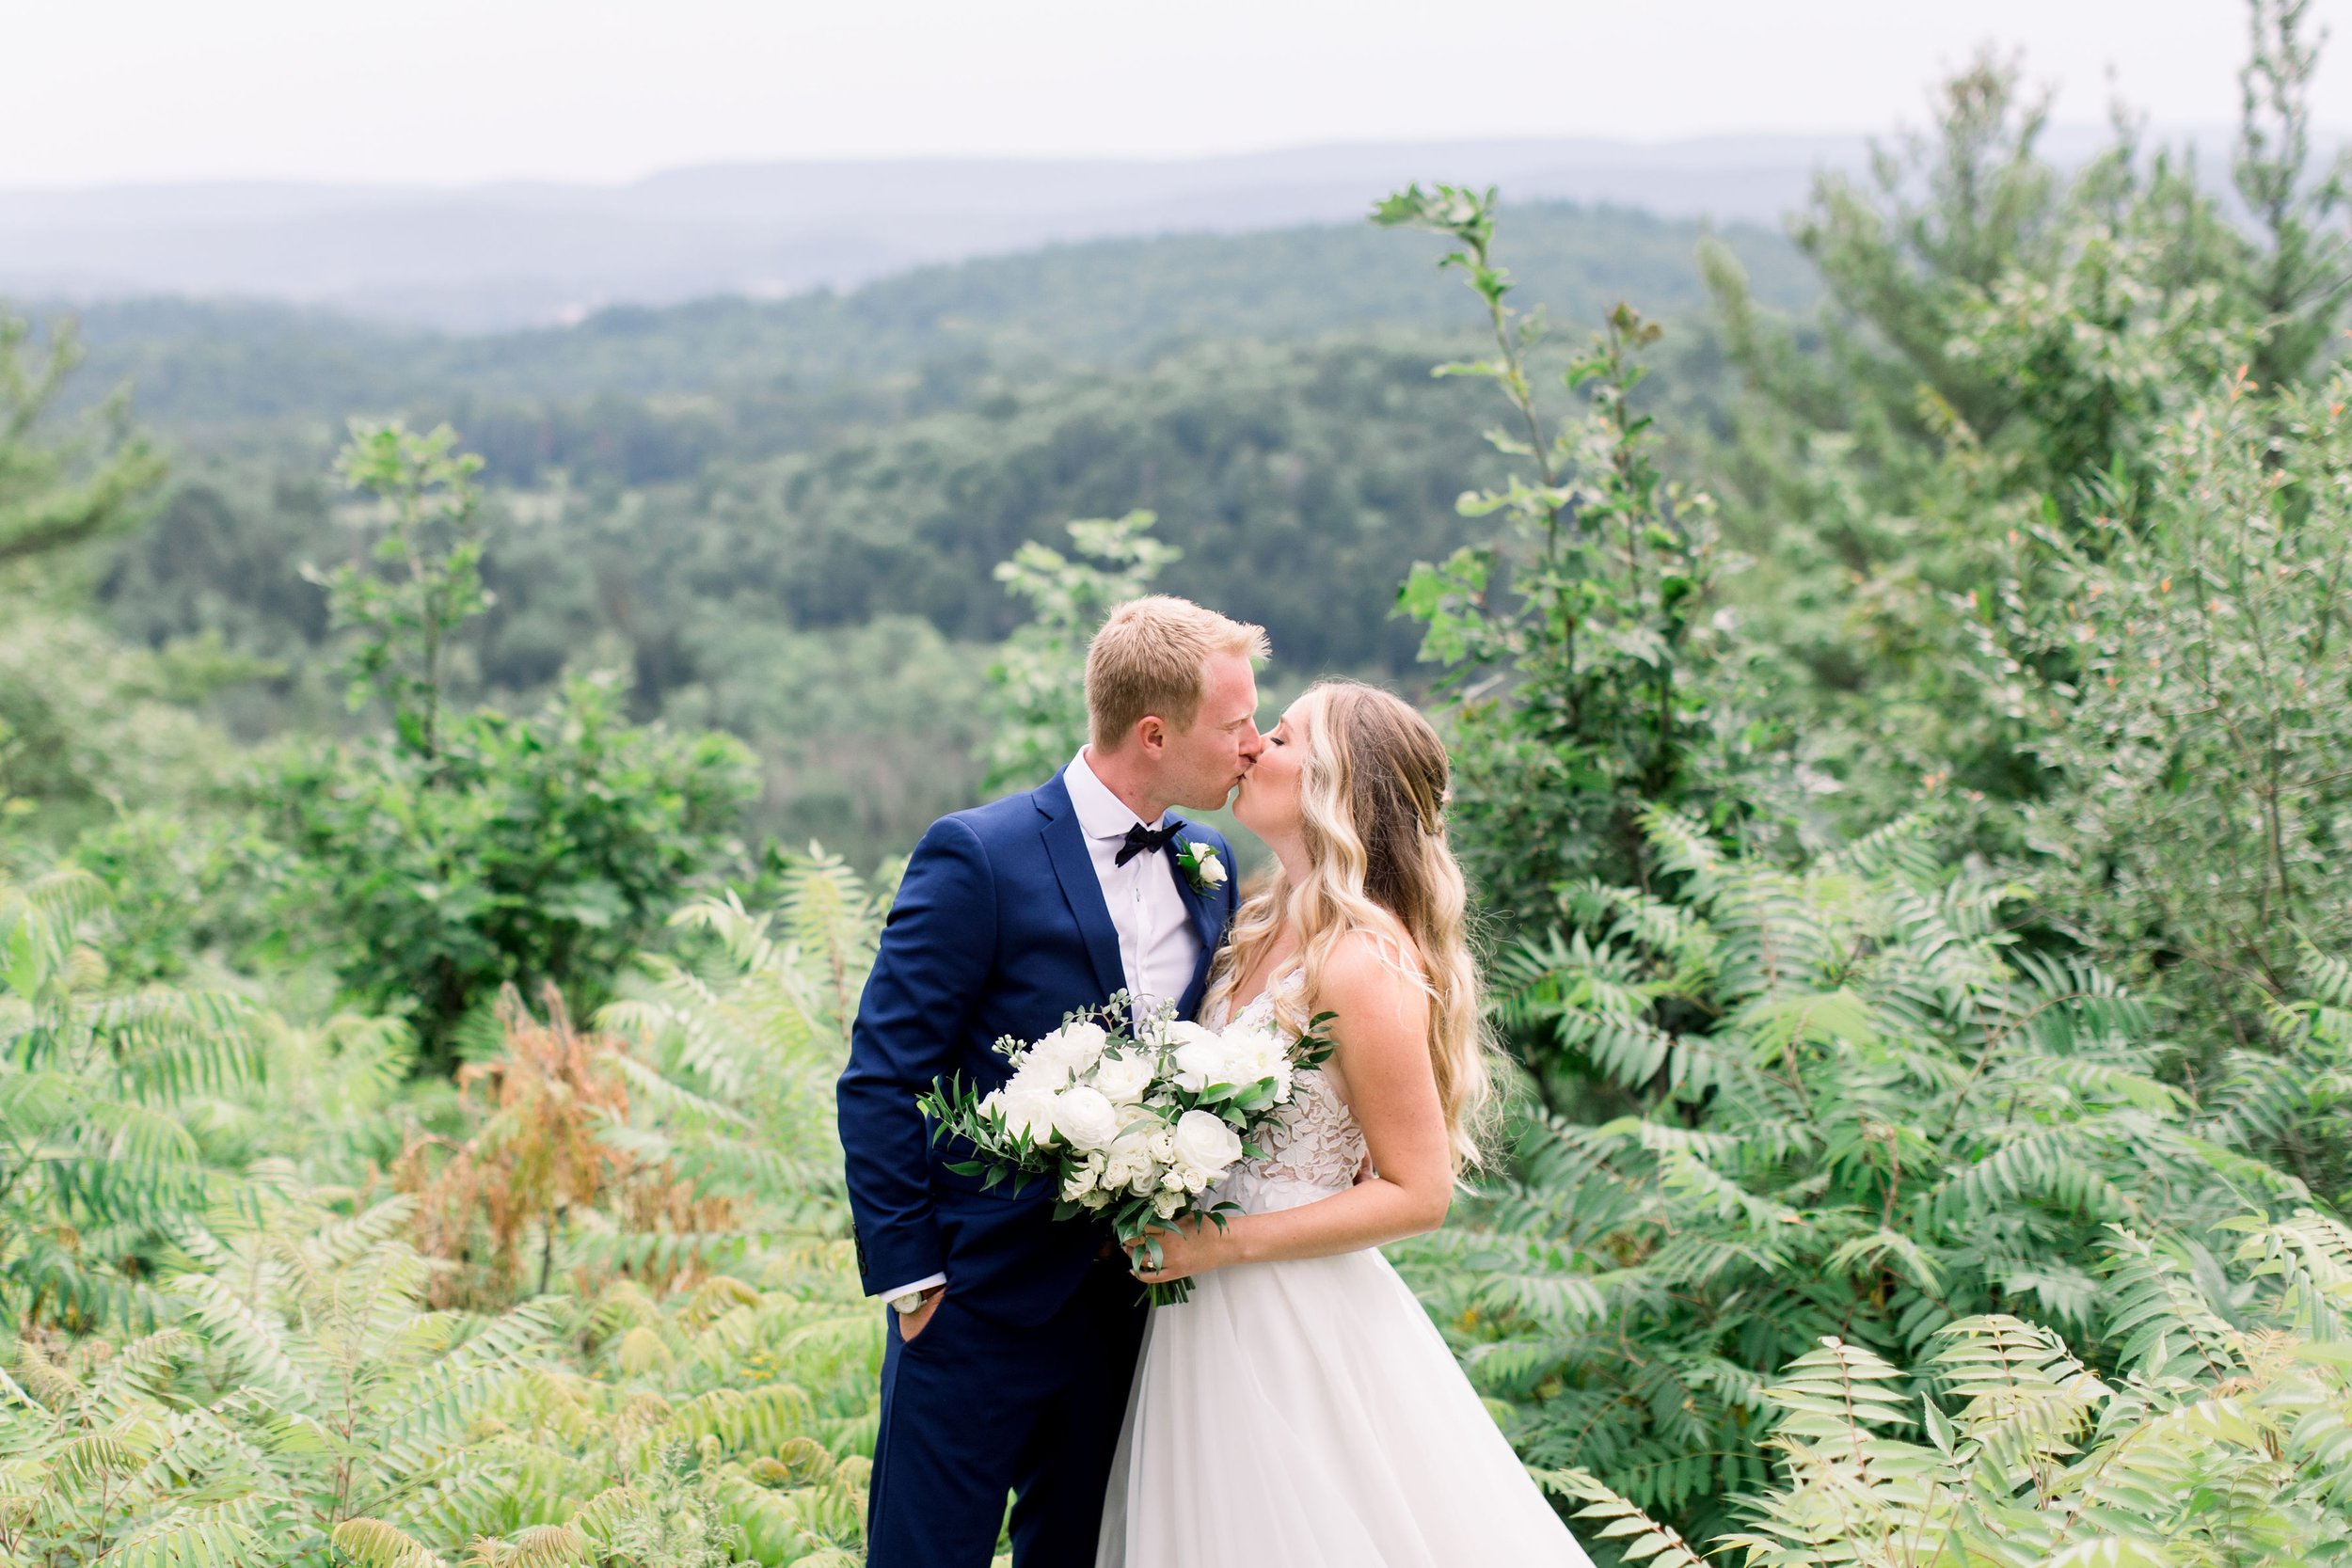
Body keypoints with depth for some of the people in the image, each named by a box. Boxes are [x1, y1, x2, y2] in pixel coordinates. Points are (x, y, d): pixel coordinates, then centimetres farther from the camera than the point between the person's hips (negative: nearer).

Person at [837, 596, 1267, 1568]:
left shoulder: (1210, 869, 7)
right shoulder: (977, 858, -14)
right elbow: (881, 1084, -13)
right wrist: (910, 1277, -13)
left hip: (1133, 1297, 6)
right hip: (984, 1298, -6)